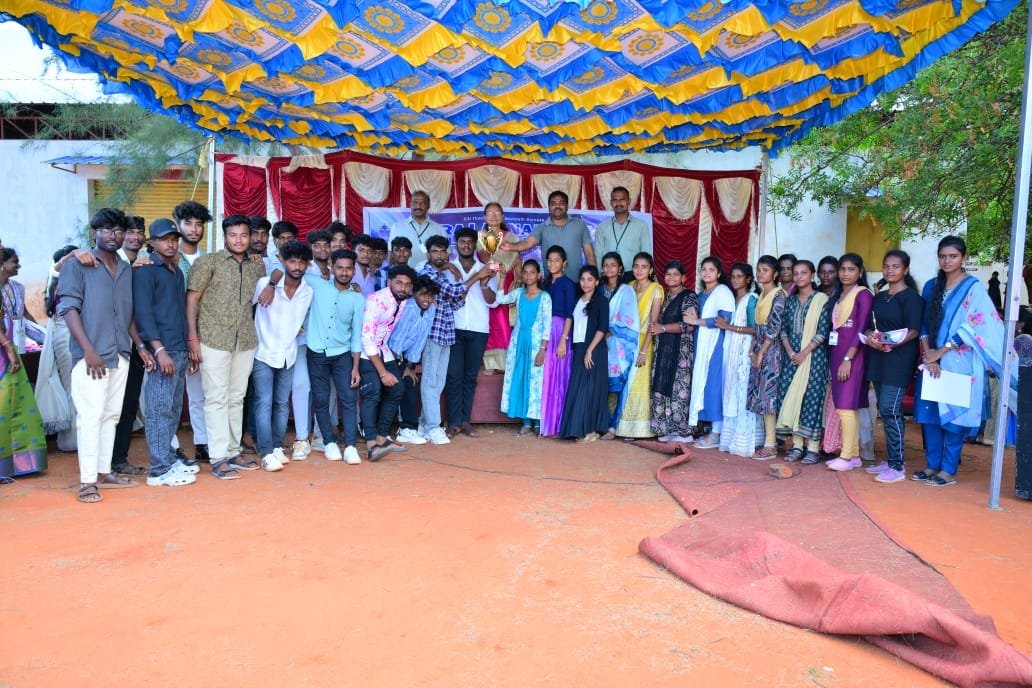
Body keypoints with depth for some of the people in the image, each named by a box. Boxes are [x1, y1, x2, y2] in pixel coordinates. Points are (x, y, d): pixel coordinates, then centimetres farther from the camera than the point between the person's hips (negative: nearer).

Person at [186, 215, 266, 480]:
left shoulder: (257, 267, 11)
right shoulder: (208, 262, -1)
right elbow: (191, 299, -4)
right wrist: (193, 338, -10)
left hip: (245, 341, 5)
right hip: (213, 339, -4)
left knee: (237, 398, 11)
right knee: (217, 398, -2)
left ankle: (233, 452, 21)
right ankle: (218, 458, 2)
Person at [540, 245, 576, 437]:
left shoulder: (567, 284, -3)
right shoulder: (546, 282, 13)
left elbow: (569, 314, -8)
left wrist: (563, 340, -15)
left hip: (559, 331, -5)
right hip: (544, 332, 5)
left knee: (558, 376, -1)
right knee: (545, 376, 4)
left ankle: (556, 424, 5)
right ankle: (545, 422, 12)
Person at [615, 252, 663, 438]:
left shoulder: (655, 290, -6)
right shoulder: (629, 287, 9)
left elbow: (653, 322, -11)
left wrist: (644, 350, -16)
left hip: (643, 341, -5)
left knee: (639, 385, -2)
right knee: (625, 384, 5)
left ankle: (638, 428, 7)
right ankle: (624, 426, 12)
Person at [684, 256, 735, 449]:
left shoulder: (723, 292, -6)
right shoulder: (701, 294, 19)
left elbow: (725, 320, -16)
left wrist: (697, 321, -11)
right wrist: (694, 320, 7)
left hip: (716, 345, -8)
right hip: (702, 346, 8)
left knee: (714, 384, -8)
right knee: (703, 384, 4)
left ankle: (716, 434, -4)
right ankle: (709, 428, 9)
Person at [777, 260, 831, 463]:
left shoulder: (822, 300, -3)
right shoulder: (791, 301, 12)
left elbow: (823, 332, -9)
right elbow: (784, 329, 9)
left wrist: (804, 353, -14)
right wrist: (790, 352, -5)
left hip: (814, 356, -5)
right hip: (793, 356, 5)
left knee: (812, 398, -5)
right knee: (790, 397, 1)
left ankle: (813, 448, 2)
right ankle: (797, 445, 10)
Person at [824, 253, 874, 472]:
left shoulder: (863, 294, -6)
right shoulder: (838, 295, 16)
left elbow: (862, 330, -12)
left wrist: (848, 358, -17)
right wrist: (835, 358, 6)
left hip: (852, 356, -7)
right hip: (836, 354, 7)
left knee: (846, 406, -8)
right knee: (845, 406, 7)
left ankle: (848, 457, -4)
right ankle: (853, 454, 12)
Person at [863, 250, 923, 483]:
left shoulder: (911, 297, -6)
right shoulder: (879, 296, 16)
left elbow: (914, 331, -12)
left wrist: (891, 344, -24)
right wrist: (870, 336, -2)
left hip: (899, 360, -7)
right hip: (878, 359, 7)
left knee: (890, 410, -11)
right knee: (886, 411, 10)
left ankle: (897, 467, -6)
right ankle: (890, 460, 18)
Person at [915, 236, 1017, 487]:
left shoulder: (973, 288, -3)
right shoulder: (931, 286, 11)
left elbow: (972, 327, -11)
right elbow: (924, 324, 7)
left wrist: (940, 352, -14)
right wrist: (927, 354, -6)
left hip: (958, 362, -5)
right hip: (932, 360, 5)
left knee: (953, 414, -1)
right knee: (930, 413, 6)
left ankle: (949, 470, 7)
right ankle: (932, 465, 15)